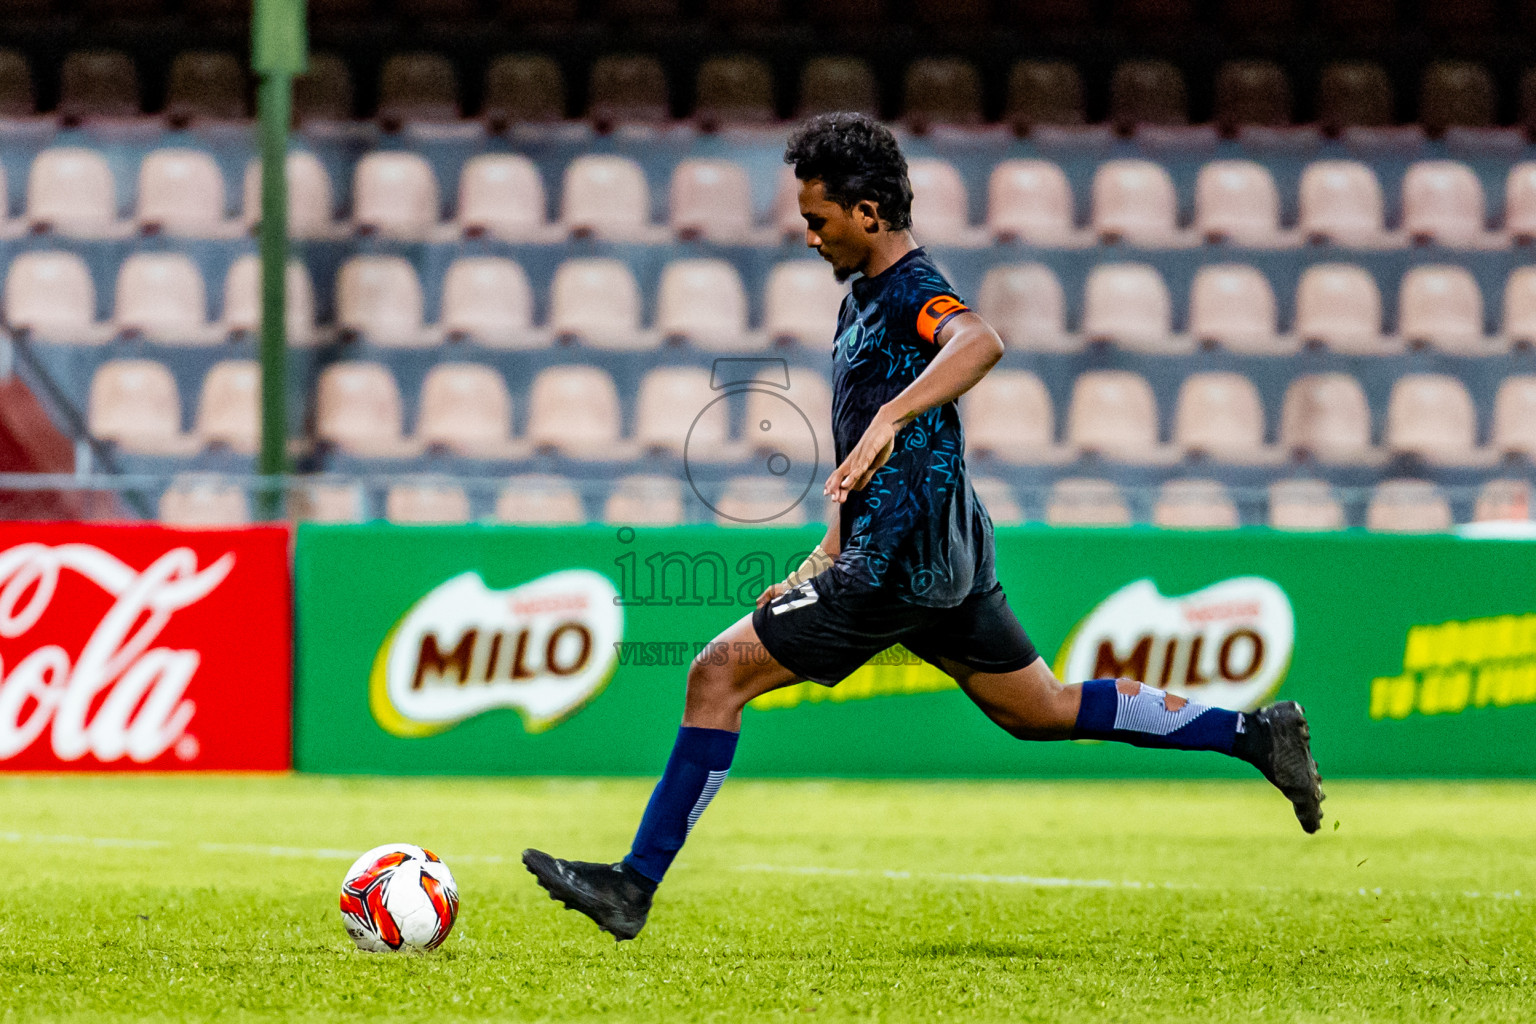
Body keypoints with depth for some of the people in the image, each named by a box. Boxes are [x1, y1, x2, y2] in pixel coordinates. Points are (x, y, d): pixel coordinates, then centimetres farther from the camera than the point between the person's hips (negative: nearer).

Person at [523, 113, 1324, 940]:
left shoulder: (913, 295, -15)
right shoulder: (865, 299, 16)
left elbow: (980, 343, -40)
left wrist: (887, 420, -51)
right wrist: (827, 560, 22)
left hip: (901, 564, -11)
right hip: (947, 559, 11)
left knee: (718, 677, -9)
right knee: (1044, 711, 18)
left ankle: (634, 885, -8)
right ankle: (1252, 734, 20)